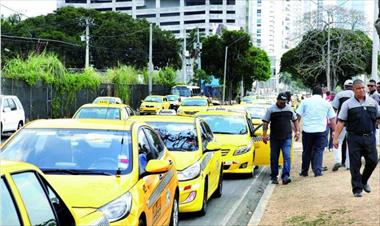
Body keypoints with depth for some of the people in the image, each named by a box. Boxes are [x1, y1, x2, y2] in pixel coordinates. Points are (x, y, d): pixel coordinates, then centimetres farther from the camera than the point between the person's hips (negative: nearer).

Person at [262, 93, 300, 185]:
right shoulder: (271, 109, 1)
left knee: (287, 157, -11)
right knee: (274, 158, 6)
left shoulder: (289, 109, 9)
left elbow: (295, 120, 19)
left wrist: (297, 131, 10)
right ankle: (274, 177, 17)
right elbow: (265, 122, -1)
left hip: (287, 138, 1)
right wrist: (264, 134, -10)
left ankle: (285, 176, -14)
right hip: (274, 138, -1)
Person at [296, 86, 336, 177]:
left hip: (307, 130, 1)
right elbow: (332, 119, 9)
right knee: (318, 151, 5)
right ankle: (317, 171, -1)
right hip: (321, 131, 0)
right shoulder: (326, 103, 7)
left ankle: (304, 171, 20)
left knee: (306, 151, 11)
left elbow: (298, 116, 1)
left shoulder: (305, 102, 5)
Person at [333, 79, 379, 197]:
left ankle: (364, 181, 30)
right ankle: (357, 189, 13)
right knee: (355, 164, 1)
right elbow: (341, 122, -4)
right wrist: (336, 138, -8)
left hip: (370, 137, 3)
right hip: (354, 138, -3)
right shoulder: (348, 104, -1)